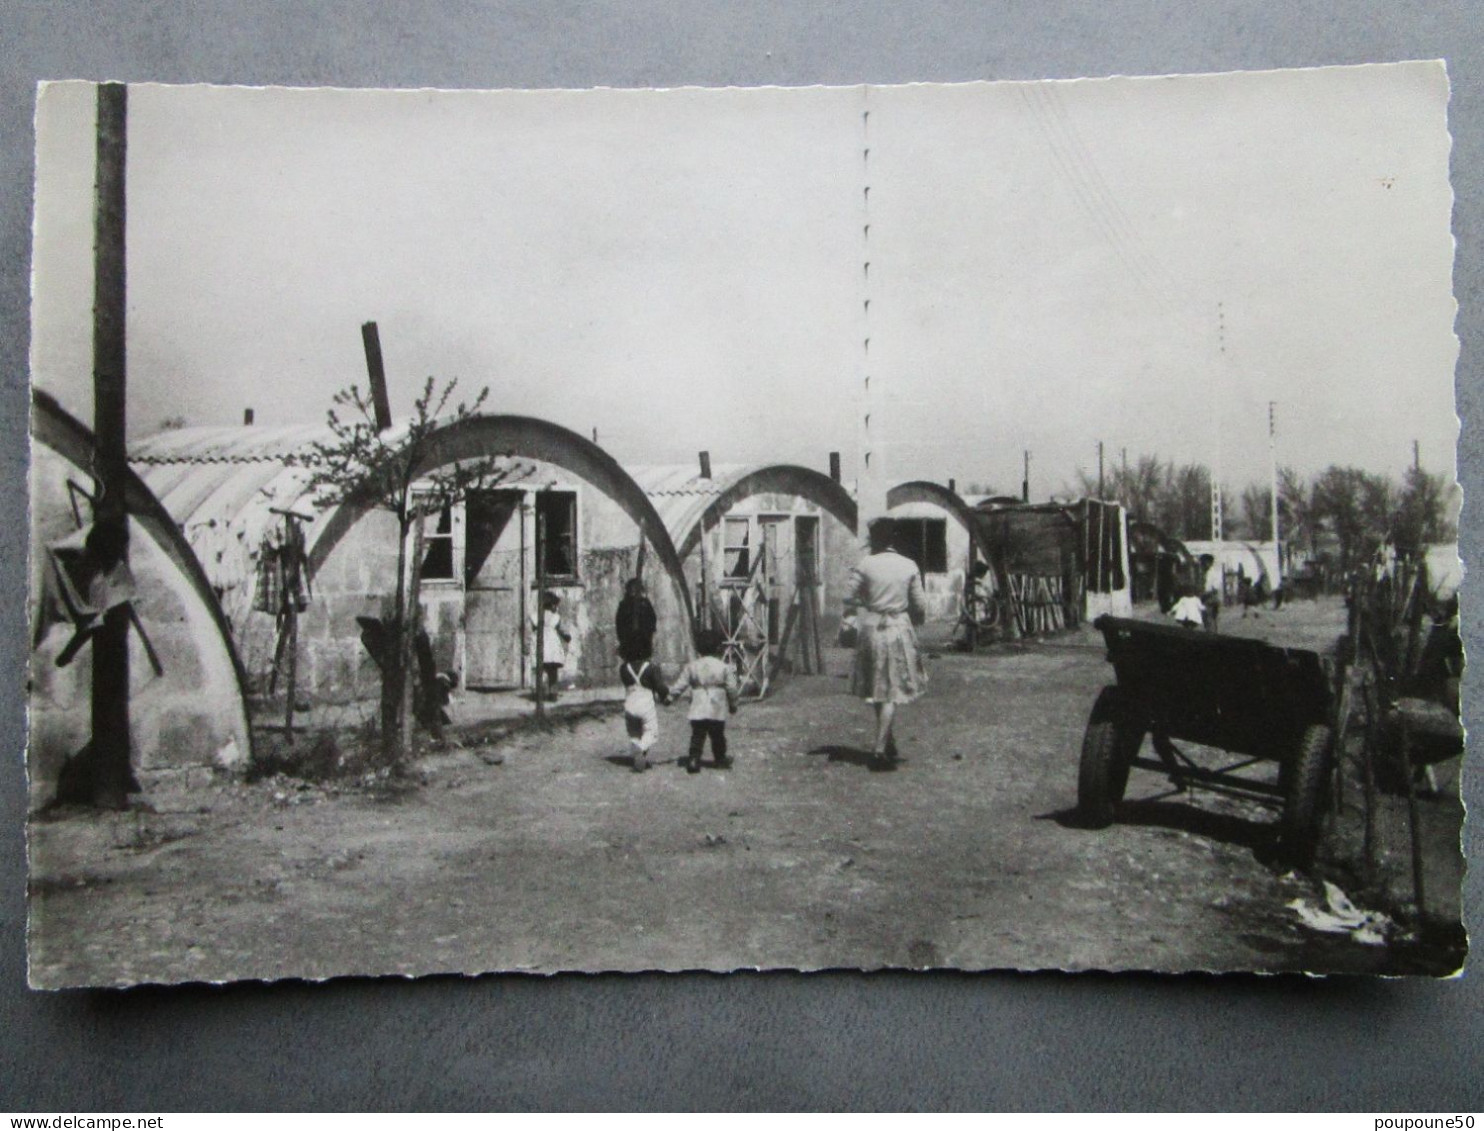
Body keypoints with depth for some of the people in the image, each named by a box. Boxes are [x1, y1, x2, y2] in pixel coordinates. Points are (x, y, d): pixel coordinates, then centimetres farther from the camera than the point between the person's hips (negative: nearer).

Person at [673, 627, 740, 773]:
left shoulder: (691, 667, 1)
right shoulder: (724, 667, -4)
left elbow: (680, 685, 2)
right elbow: (732, 688, -3)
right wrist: (733, 705, 10)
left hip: (697, 711, 1)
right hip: (717, 711, -1)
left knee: (697, 736, 4)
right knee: (718, 736, 13)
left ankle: (693, 761, -6)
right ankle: (721, 760, 25)